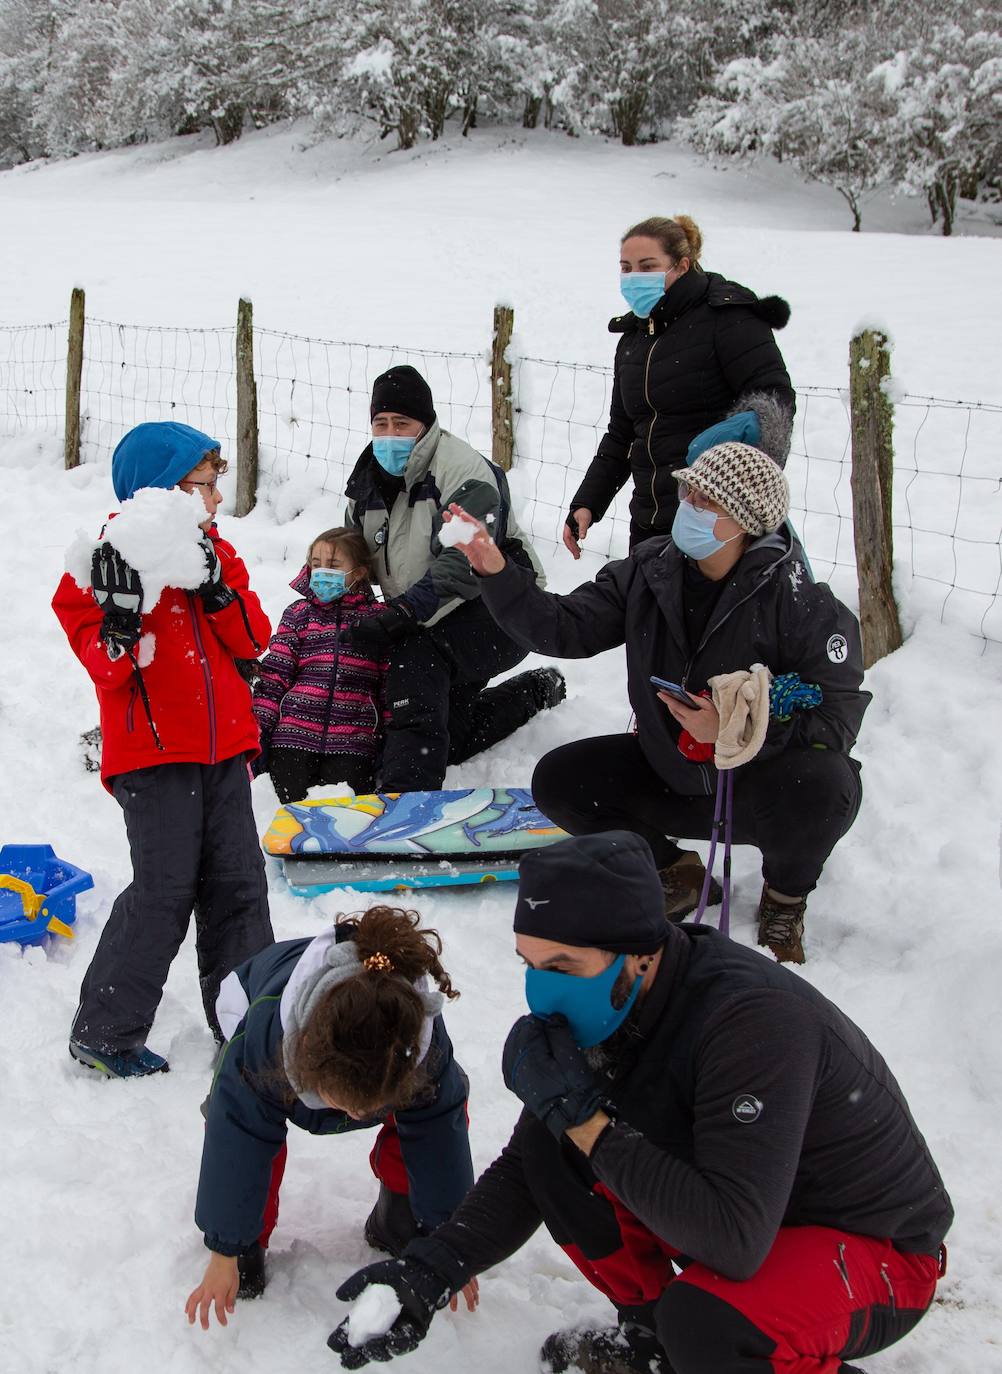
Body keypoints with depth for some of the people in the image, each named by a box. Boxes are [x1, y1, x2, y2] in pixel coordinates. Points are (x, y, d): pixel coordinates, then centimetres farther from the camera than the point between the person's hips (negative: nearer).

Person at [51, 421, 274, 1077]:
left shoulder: (215, 552, 11)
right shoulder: (111, 561, -8)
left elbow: (253, 640, 3)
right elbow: (105, 666, -14)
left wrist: (218, 589, -13)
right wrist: (121, 618, -32)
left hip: (222, 747, 6)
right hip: (153, 752, -6)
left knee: (238, 880, 8)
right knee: (165, 890, -8)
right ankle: (103, 1033, 6)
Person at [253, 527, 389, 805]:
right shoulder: (298, 615, 10)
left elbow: (390, 685, 9)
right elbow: (273, 676, 6)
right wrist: (259, 731, -1)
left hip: (353, 744, -1)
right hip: (293, 738, 1)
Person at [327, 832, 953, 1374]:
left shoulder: (754, 1018, -34)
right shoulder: (606, 1009, -10)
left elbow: (733, 1239, -40)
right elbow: (523, 1165, -2)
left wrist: (587, 1120, -35)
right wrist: (432, 1269, -18)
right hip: (738, 1214, 7)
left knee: (704, 1323, -37)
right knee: (549, 1152, -11)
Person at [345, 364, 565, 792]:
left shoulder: (462, 469, -21)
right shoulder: (368, 479, 4)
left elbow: (465, 563, -32)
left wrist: (404, 612, -41)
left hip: (497, 612, -9)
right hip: (434, 624, 9)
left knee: (415, 653, -34)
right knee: (447, 741, 11)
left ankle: (405, 793, -36)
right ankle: (535, 691, 36)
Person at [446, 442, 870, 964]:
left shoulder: (798, 602, -22)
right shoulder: (649, 573, -7)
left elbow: (837, 719, -23)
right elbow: (563, 628, -9)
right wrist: (496, 573, -24)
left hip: (766, 779, -5)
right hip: (670, 777, 5)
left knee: (822, 785, -37)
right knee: (558, 780, -10)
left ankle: (786, 897, 0)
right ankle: (676, 875, 13)